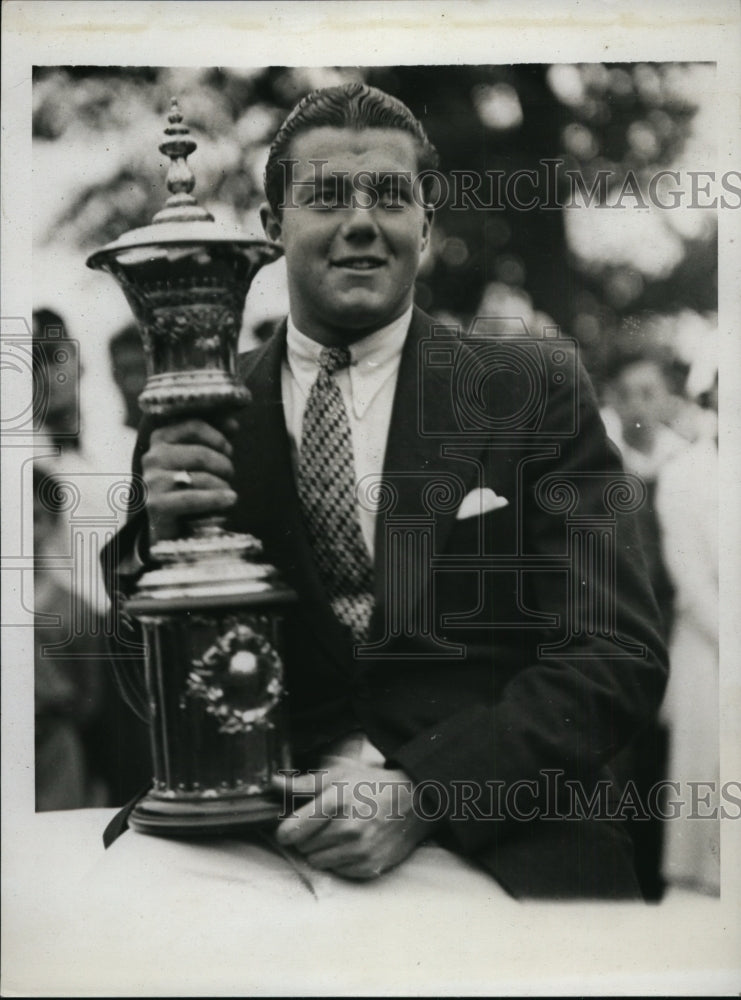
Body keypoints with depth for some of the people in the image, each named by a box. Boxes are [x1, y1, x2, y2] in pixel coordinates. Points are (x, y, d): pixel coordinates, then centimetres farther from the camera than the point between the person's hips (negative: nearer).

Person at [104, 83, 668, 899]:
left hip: (504, 844, -1)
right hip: (261, 850, 2)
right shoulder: (194, 417, 9)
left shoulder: (535, 395, 4)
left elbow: (619, 658, -2)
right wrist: (157, 542, -9)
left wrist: (422, 794, -16)